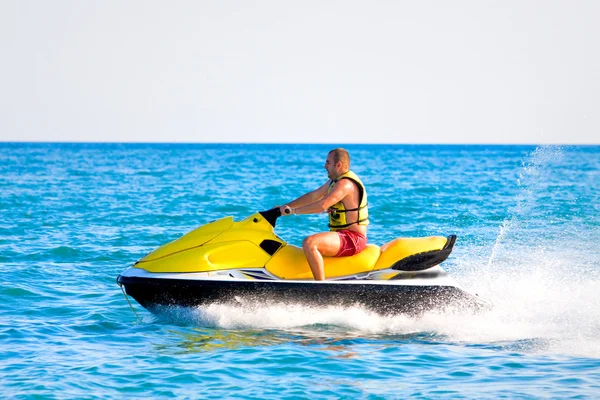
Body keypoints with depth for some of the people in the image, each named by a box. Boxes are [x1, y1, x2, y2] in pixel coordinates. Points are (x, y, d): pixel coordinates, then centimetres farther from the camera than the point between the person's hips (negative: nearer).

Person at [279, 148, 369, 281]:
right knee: (308, 245, 28)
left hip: (352, 239, -11)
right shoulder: (334, 180, 13)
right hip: (343, 235, 11)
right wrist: (286, 206, 15)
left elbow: (322, 205, -30)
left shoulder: (345, 184, -19)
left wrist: (293, 210, -22)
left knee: (309, 243, -31)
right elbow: (313, 196, 19)